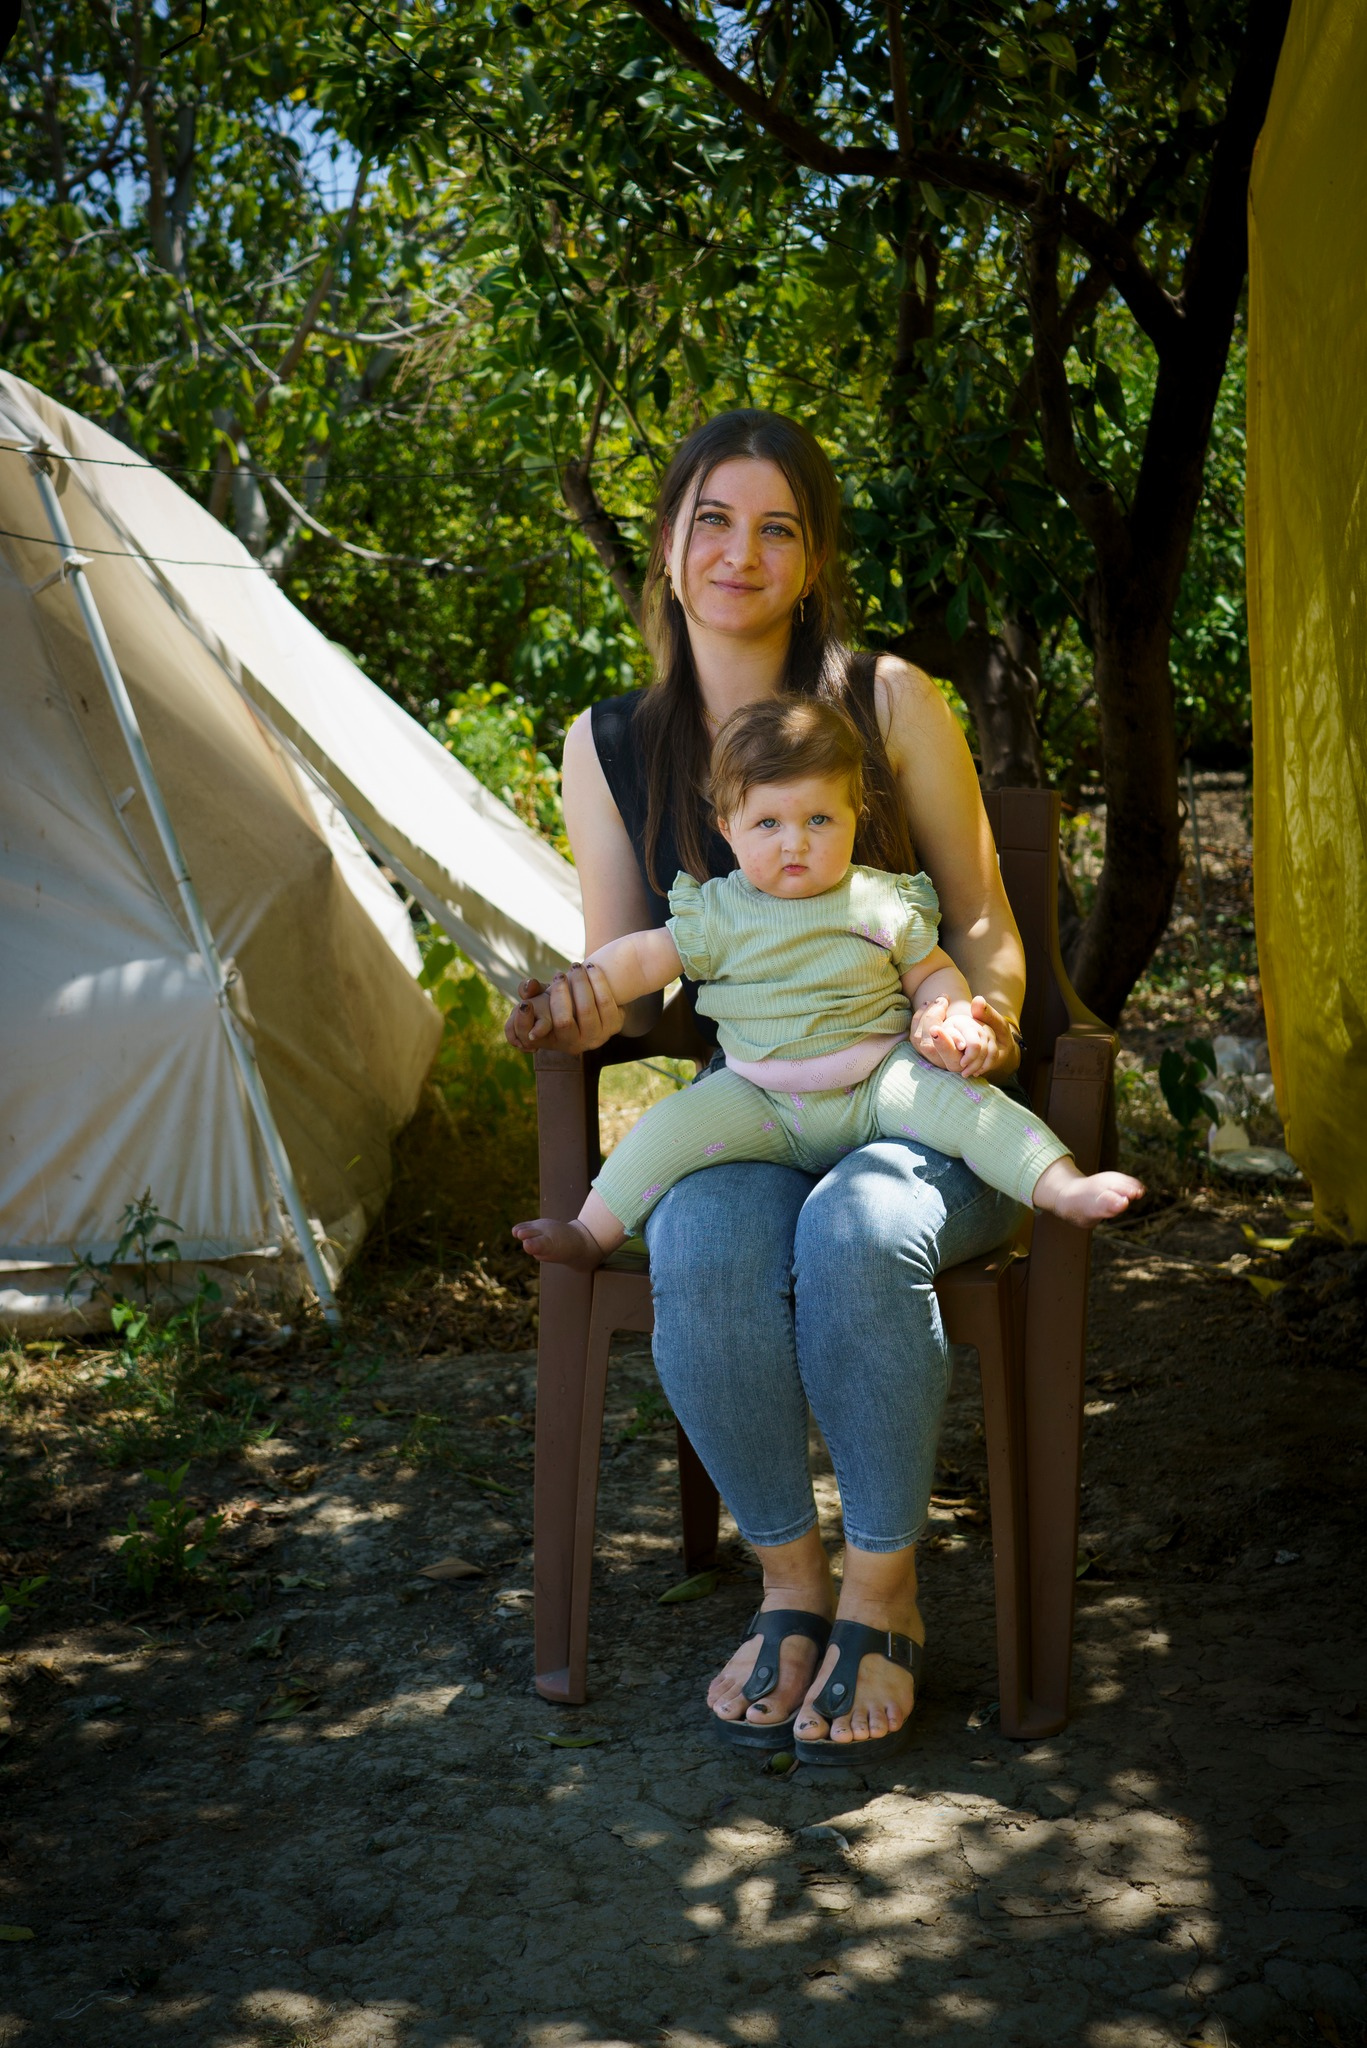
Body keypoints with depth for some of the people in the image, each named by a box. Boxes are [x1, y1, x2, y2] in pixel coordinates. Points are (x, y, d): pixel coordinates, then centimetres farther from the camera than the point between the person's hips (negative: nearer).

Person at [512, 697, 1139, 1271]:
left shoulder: (882, 904, 1)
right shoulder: (718, 915, 1)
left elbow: (934, 973, 9)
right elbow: (644, 959, 5)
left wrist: (956, 1022, -12)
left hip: (878, 1086, -1)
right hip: (761, 1102, 1)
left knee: (955, 1097, -26)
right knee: (673, 1124, -20)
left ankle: (1065, 1187, -27)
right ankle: (591, 1235, -7)